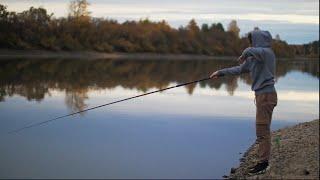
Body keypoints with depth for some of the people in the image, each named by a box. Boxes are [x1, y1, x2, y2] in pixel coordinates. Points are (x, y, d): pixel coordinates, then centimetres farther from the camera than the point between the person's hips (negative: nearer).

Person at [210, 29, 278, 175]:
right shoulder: (254, 58, 17)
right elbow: (239, 70, 25)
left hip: (266, 95, -9)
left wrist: (244, 55, -13)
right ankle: (263, 162, 13)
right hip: (261, 95, 9)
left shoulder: (266, 53, -11)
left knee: (262, 130, -8)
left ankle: (263, 163, -6)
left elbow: (251, 50, -33)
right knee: (262, 130, 9)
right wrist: (220, 73, 24)